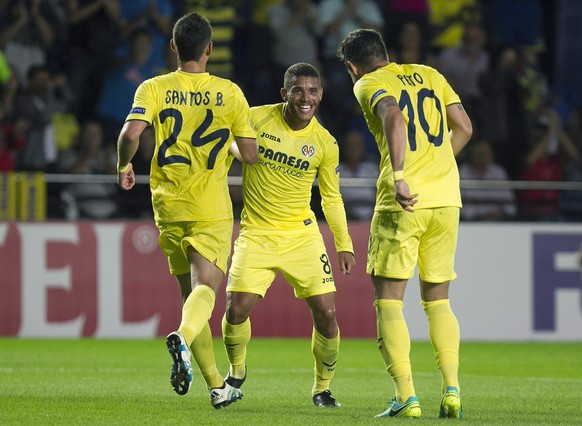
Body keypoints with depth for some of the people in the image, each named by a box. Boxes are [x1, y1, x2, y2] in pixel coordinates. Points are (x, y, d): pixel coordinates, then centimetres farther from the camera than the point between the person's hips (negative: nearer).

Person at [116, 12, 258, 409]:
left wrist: (124, 166, 3)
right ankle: (183, 337, -43)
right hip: (211, 210, -2)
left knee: (191, 292, 12)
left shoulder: (153, 89, -2)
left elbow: (131, 133, -17)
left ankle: (217, 386, 14)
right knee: (205, 287, -9)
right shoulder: (229, 92, -1)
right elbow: (250, 154, 0)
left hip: (168, 206, 2)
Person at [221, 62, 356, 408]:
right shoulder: (255, 119, -10)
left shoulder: (326, 144, -3)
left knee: (326, 312, -7)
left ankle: (323, 388, 15)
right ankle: (237, 371, 16)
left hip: (302, 234, 1)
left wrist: (344, 246, 4)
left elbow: (332, 198, 8)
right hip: (256, 233, -1)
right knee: (237, 309, -15)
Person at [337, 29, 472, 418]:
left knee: (388, 302, 1)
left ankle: (407, 397, -9)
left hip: (403, 201, -5)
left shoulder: (369, 85, 1)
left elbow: (394, 117, -20)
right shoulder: (429, 75, 17)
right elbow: (464, 128, 15)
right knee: (438, 301, 15)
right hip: (447, 198, 5)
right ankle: (452, 389, 0)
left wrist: (399, 176, -27)